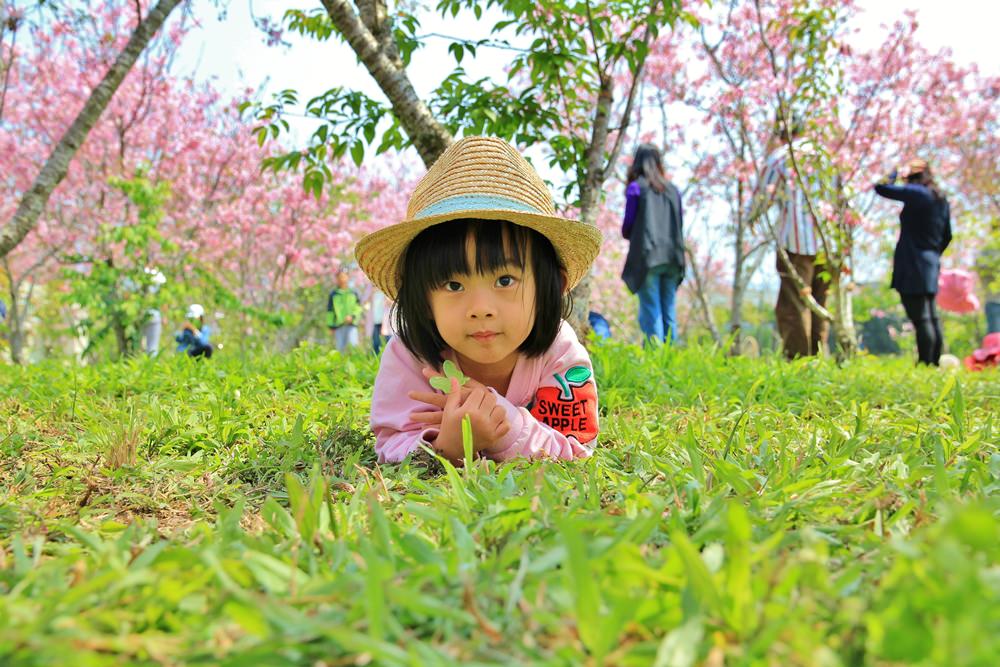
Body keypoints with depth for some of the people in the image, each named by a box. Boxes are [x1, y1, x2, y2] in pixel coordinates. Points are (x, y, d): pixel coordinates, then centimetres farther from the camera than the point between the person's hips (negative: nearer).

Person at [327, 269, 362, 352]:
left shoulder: (353, 293, 9)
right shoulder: (333, 294, 7)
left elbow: (358, 307, 5)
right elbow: (330, 311, 7)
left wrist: (352, 316, -13)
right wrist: (331, 326, 2)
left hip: (352, 324, 0)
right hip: (338, 325, 0)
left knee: (353, 344, -18)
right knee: (340, 348, 1)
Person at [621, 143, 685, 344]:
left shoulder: (636, 187, 0)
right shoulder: (672, 190, 13)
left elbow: (628, 225, 0)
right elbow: (680, 224, 13)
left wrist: (627, 234, 19)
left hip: (648, 257, -4)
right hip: (672, 258, 4)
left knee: (650, 314, -4)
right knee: (669, 313, 9)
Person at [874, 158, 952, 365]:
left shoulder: (915, 193, -12)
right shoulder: (942, 200, 14)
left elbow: (883, 189, -16)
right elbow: (947, 236, 19)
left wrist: (891, 175, 4)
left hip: (912, 265, -9)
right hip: (931, 265, 9)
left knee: (920, 319, -8)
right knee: (932, 317, 16)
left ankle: (925, 365, -7)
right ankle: (935, 362, 20)